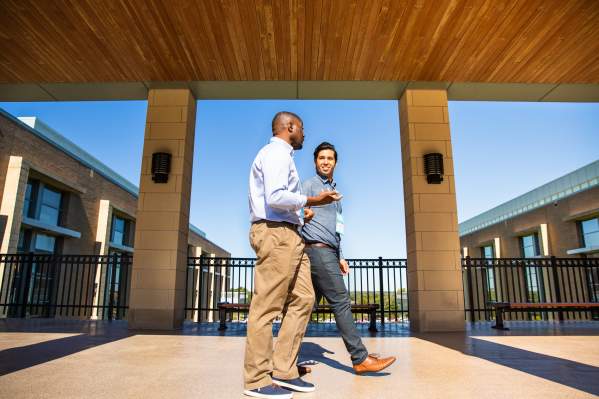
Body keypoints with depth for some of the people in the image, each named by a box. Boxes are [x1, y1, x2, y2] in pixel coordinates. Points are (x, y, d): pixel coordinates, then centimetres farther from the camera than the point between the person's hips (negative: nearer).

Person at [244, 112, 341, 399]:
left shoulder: (280, 154, 26)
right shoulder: (277, 152, -7)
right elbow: (275, 197, -20)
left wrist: (300, 213, 22)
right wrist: (312, 201, -10)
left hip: (288, 236, 11)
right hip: (275, 233, -11)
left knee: (302, 299, 7)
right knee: (267, 306, -5)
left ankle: (283, 371, 12)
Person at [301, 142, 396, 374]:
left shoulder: (333, 190, 25)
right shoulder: (310, 185, 1)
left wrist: (340, 257, 20)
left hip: (328, 252, 8)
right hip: (317, 250, -8)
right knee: (341, 301, -9)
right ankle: (360, 358, -5)